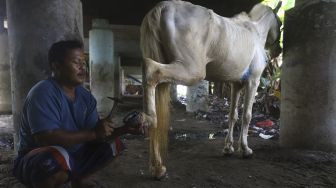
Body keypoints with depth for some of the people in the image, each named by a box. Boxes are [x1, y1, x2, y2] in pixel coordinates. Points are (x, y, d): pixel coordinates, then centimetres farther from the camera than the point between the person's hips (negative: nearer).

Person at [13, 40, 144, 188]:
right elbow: (46, 138, -33)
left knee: (113, 144, 2)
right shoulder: (43, 93, -22)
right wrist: (93, 133, -30)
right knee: (59, 158, -39)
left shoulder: (85, 96, -1)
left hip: (73, 155, 7)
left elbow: (97, 135, -4)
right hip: (36, 159, -7)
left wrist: (125, 129, -19)